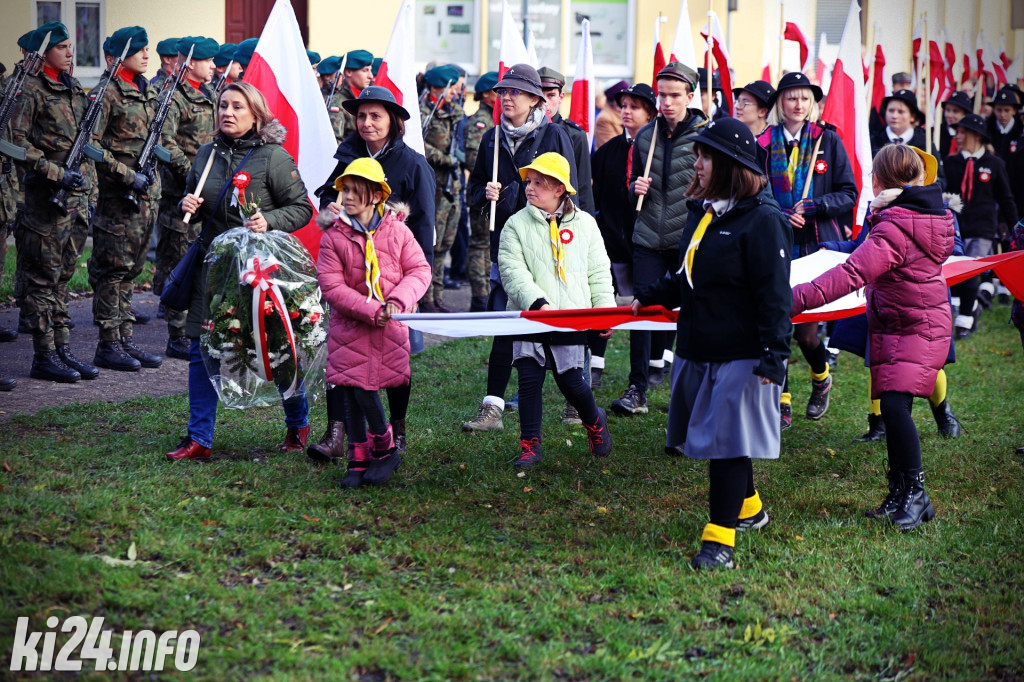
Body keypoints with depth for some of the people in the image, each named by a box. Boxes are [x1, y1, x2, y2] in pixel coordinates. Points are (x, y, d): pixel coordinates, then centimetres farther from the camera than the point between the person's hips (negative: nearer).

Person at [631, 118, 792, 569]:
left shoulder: (762, 220, -15)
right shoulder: (701, 213, 11)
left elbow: (774, 294, -18)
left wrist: (773, 356, -21)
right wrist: (648, 297, 17)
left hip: (741, 355, -8)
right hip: (698, 349, 8)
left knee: (727, 443, -7)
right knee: (714, 437, 17)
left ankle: (719, 539, -4)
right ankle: (748, 508, 38)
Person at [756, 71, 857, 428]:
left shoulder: (828, 140, 4)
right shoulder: (765, 144, 6)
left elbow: (849, 194, 3)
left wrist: (814, 205, -12)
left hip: (819, 248, -1)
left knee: (805, 327, -4)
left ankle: (821, 377, 28)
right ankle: (781, 401, 7)